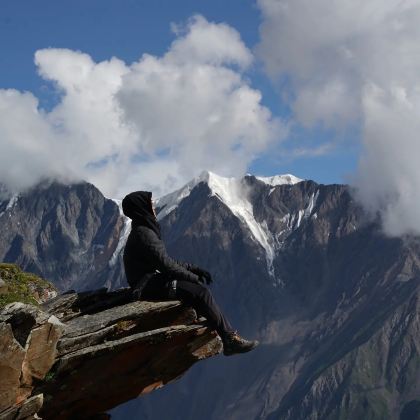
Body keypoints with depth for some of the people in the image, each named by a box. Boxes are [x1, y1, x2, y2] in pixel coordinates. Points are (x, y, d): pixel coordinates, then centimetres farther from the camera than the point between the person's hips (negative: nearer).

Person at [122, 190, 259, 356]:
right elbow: (166, 265, -19)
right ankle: (230, 339, -15)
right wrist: (194, 277, -8)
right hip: (149, 287, -11)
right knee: (200, 291, -18)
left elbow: (166, 261, 19)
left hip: (153, 279, 11)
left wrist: (194, 269, 11)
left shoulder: (143, 230, 16)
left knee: (201, 286, 9)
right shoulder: (143, 234, -17)